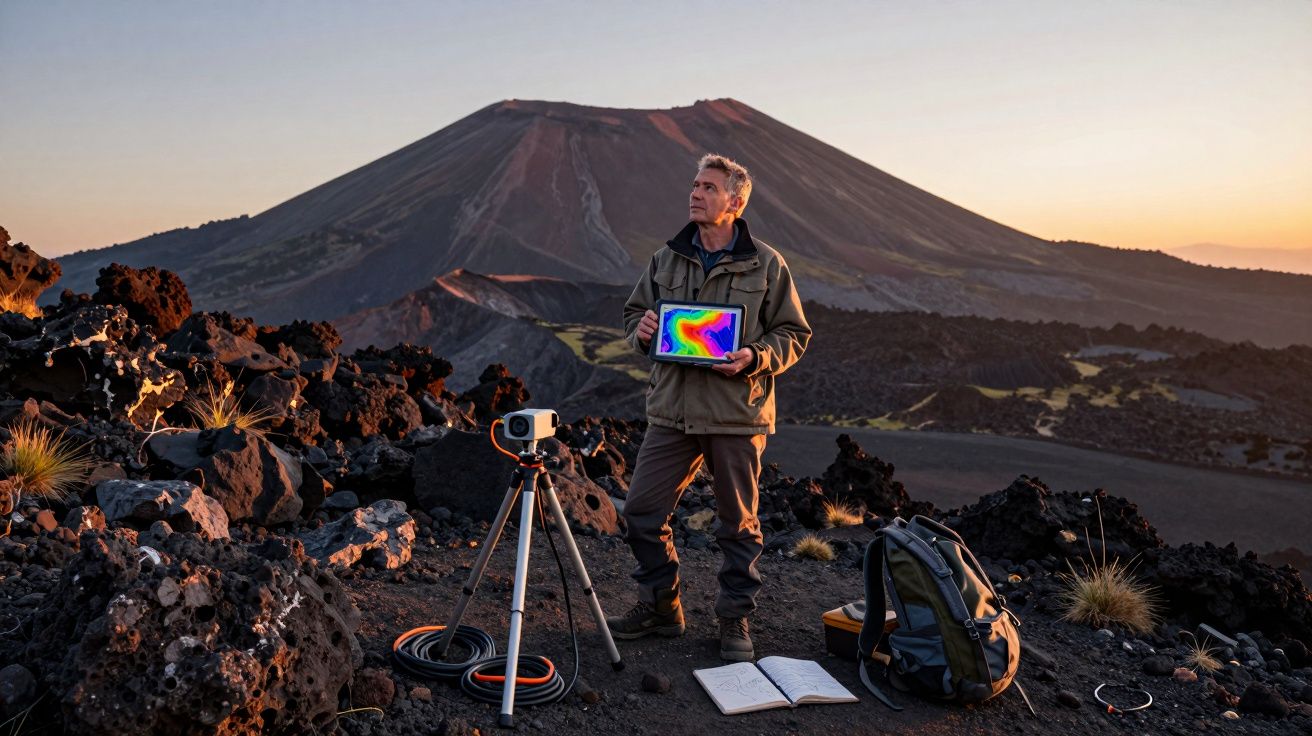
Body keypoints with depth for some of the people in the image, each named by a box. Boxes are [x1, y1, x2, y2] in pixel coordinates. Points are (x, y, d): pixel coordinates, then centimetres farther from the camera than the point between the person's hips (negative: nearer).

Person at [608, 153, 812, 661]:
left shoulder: (766, 265, -1)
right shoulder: (667, 259, 9)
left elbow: (793, 334, 2)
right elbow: (634, 311, 20)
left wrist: (754, 357, -16)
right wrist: (640, 329, -3)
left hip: (737, 414, -3)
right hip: (672, 410, 4)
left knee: (739, 523, 8)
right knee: (642, 510, 4)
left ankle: (735, 621, 26)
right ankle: (660, 607, 24)